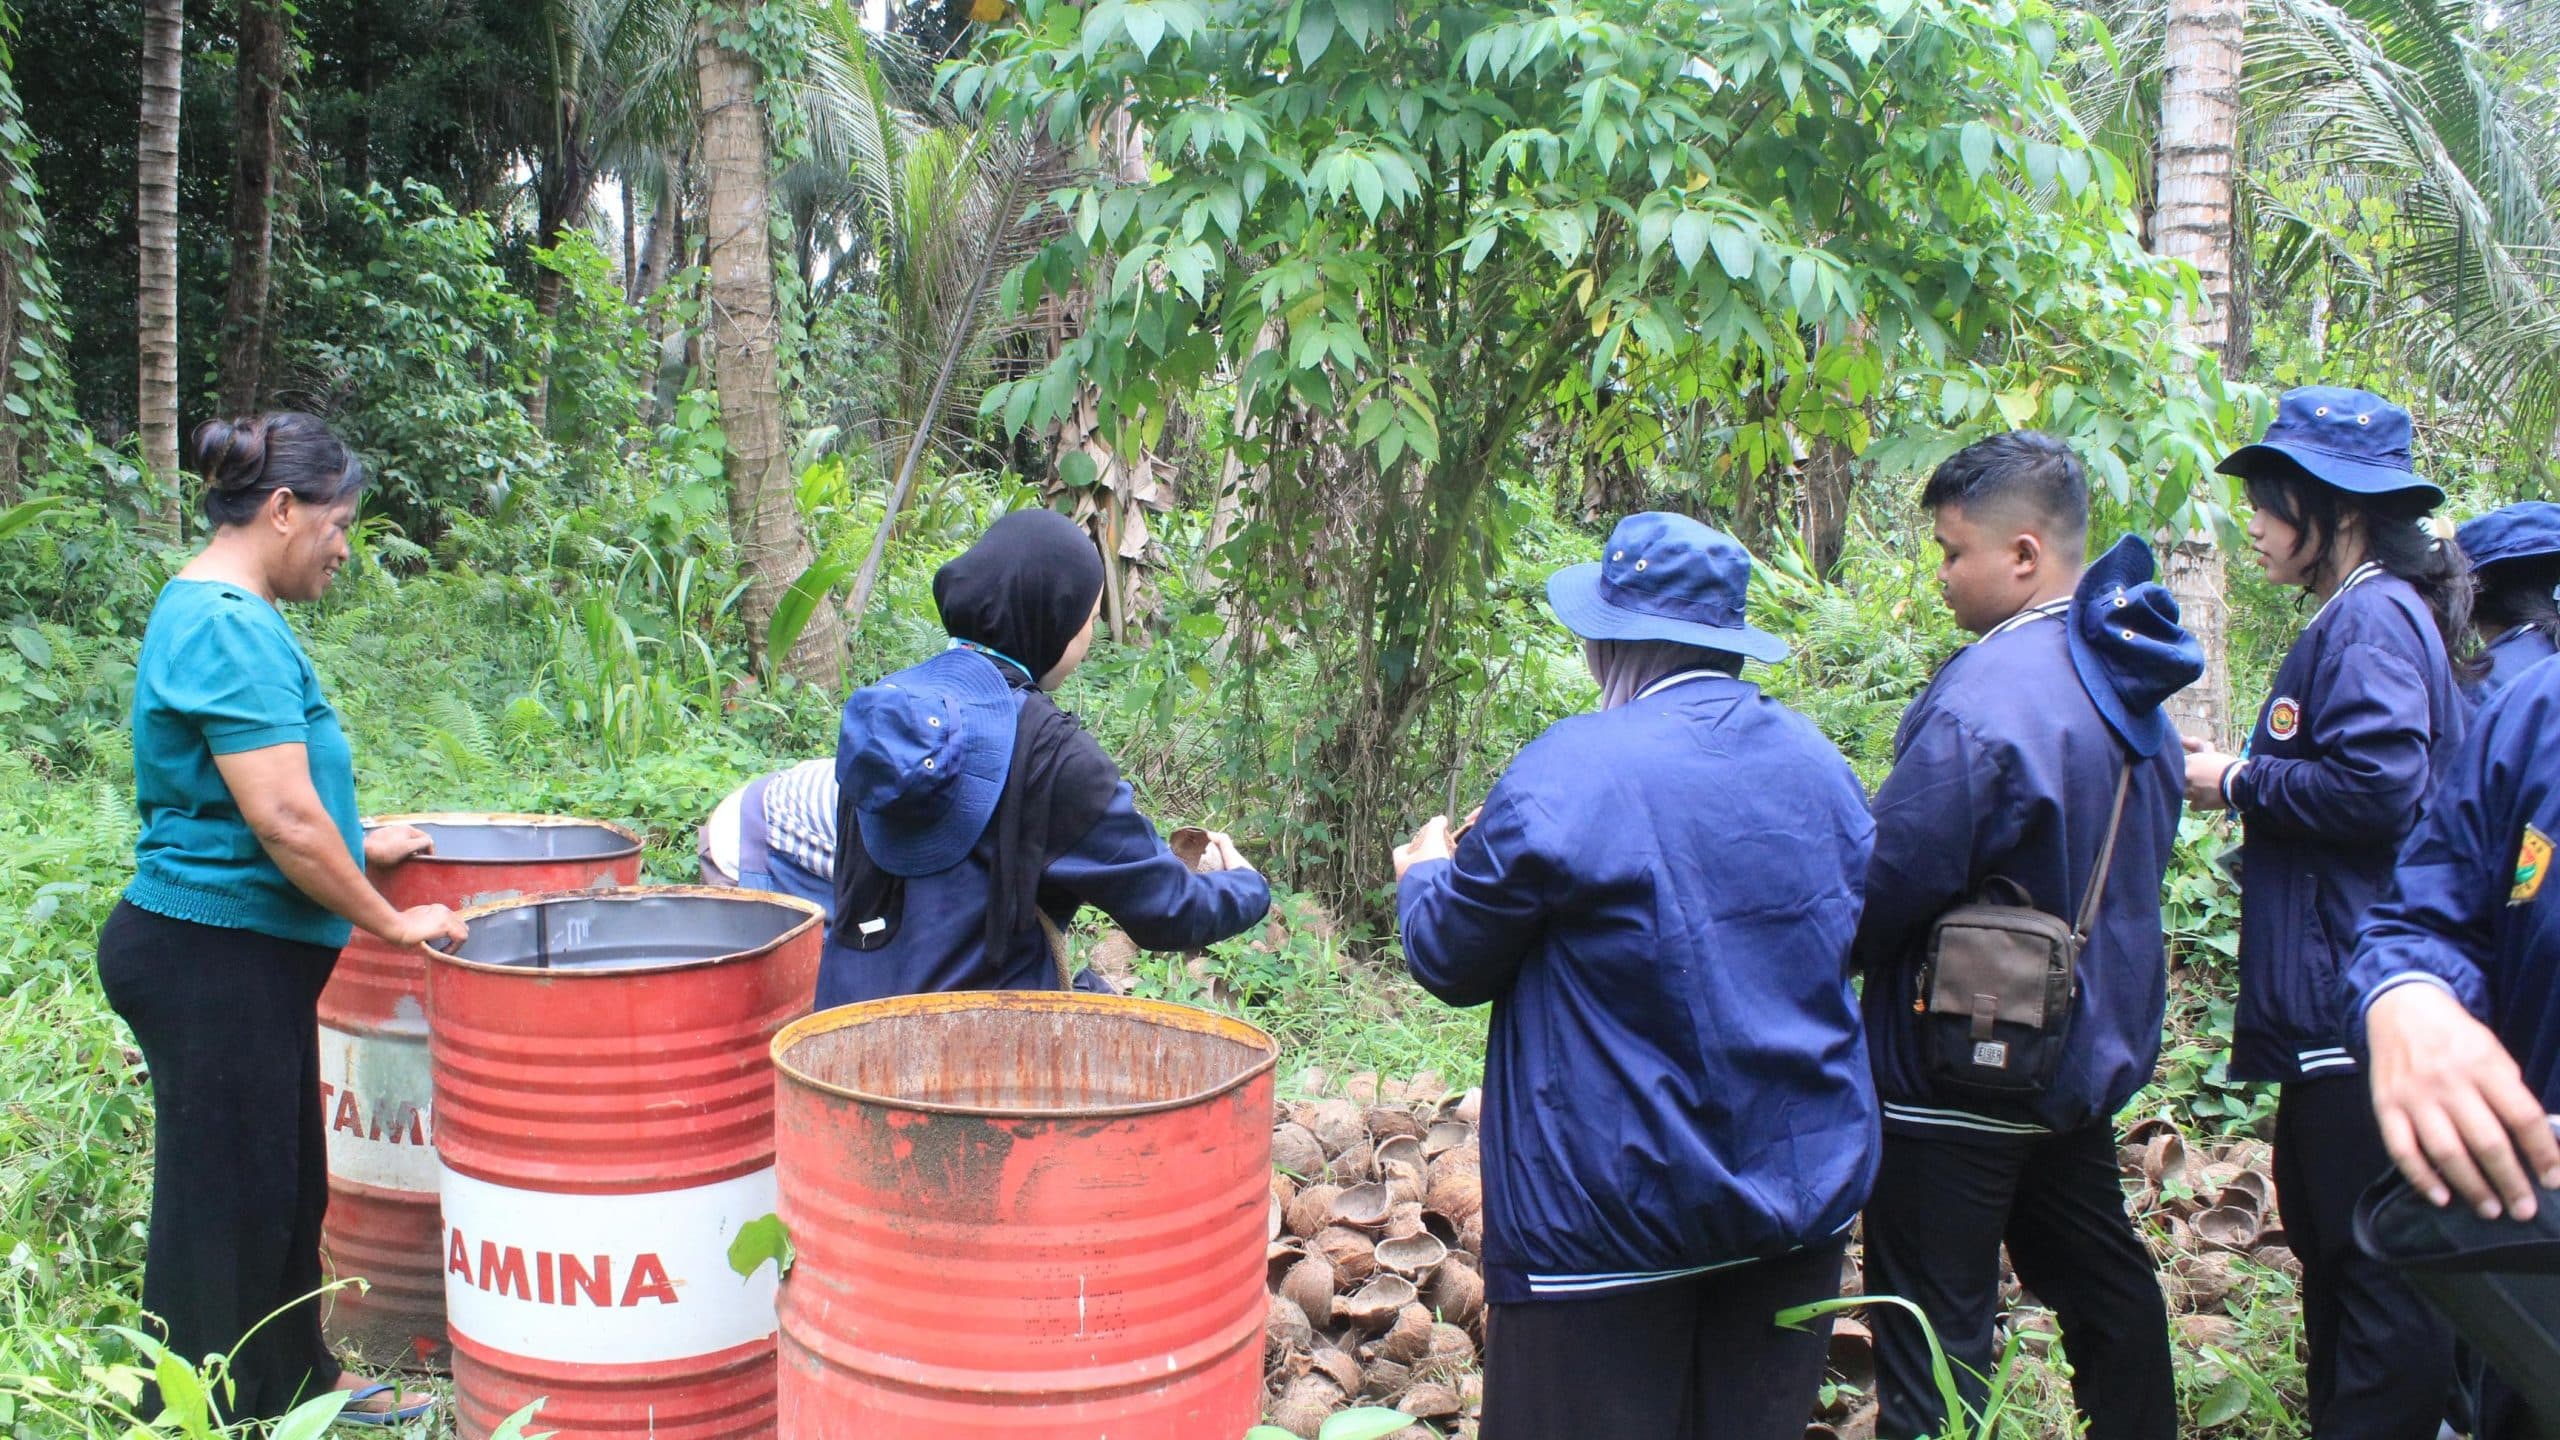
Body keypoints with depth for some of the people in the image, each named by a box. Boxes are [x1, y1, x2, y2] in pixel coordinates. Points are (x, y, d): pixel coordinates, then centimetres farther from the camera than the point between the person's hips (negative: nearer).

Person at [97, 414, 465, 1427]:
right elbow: (284, 821, -24)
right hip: (214, 958, -10)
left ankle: (294, 1382, 35)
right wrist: (391, 923, -14)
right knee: (226, 1198, 2)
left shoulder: (213, 613, 13)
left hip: (243, 956, 10)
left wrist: (357, 846, 21)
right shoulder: (230, 628, -20)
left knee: (285, 1183, 20)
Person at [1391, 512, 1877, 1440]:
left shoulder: (1569, 774, -18)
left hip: (1616, 1218, -6)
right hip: (1805, 1191, 6)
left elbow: (1451, 959, -7)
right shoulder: (1818, 763, 3)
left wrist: (1426, 874, 16)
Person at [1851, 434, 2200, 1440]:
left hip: (1964, 1073, -9)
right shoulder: (2131, 686, 6)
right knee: (2102, 1282, 24)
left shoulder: (1985, 697, -24)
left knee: (1932, 1350, -1)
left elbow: (1889, 880, -22)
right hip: (2093, 1048, 9)